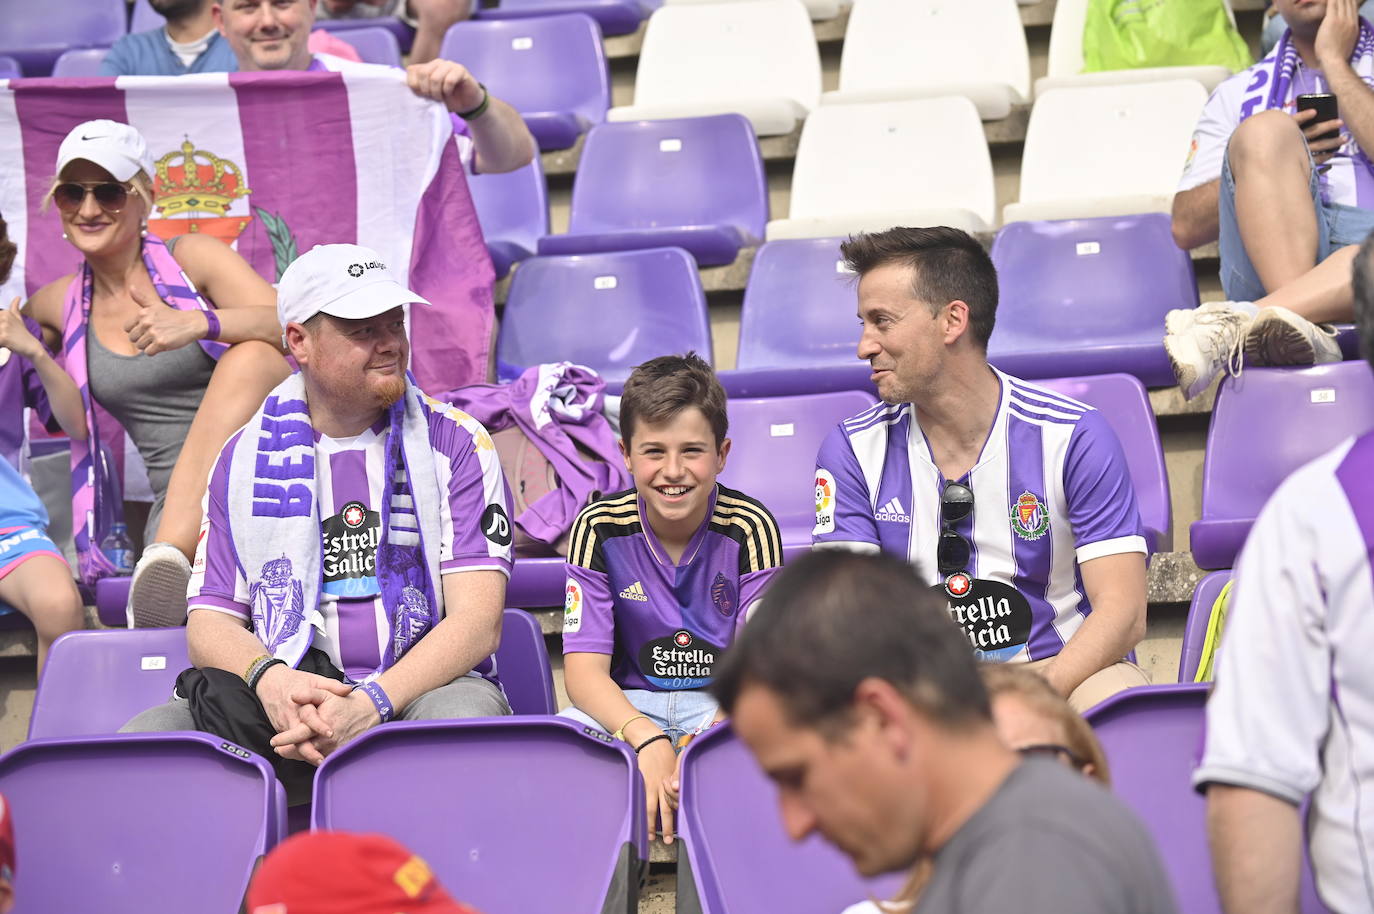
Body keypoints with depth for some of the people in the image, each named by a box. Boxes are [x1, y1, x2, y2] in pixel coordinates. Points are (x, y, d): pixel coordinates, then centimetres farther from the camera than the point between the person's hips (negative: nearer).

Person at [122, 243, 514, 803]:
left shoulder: (455, 444, 7)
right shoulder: (243, 458, 14)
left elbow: (478, 622, -4)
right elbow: (210, 622, 8)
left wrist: (370, 704, -21)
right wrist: (269, 679, -17)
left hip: (419, 692, -2)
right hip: (281, 709, 2)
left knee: (462, 717, -39)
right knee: (141, 741, -26)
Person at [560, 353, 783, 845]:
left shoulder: (751, 528, -9)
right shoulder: (599, 529, -6)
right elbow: (584, 667, -12)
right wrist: (647, 739, -32)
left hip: (726, 707, -1)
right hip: (630, 705, 1)